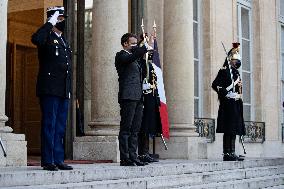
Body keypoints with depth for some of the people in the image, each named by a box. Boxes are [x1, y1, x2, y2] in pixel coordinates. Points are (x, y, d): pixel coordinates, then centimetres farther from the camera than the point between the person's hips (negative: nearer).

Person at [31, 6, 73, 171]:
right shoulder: (47, 37, -2)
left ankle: (58, 160, 13)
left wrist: (69, 90, 17)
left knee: (61, 126, 8)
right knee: (49, 125, -6)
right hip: (50, 89, -8)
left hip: (63, 91, 8)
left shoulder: (64, 41, 21)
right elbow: (36, 39, -28)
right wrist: (50, 23, -17)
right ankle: (48, 161, -2)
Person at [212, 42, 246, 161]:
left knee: (234, 130, 9)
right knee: (228, 130, -9)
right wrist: (227, 94, -18)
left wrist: (239, 96, 15)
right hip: (228, 104, -9)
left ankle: (232, 153, 13)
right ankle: (227, 153, -6)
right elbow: (215, 85, -14)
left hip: (236, 105, 9)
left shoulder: (236, 72, 18)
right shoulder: (224, 71, -7)